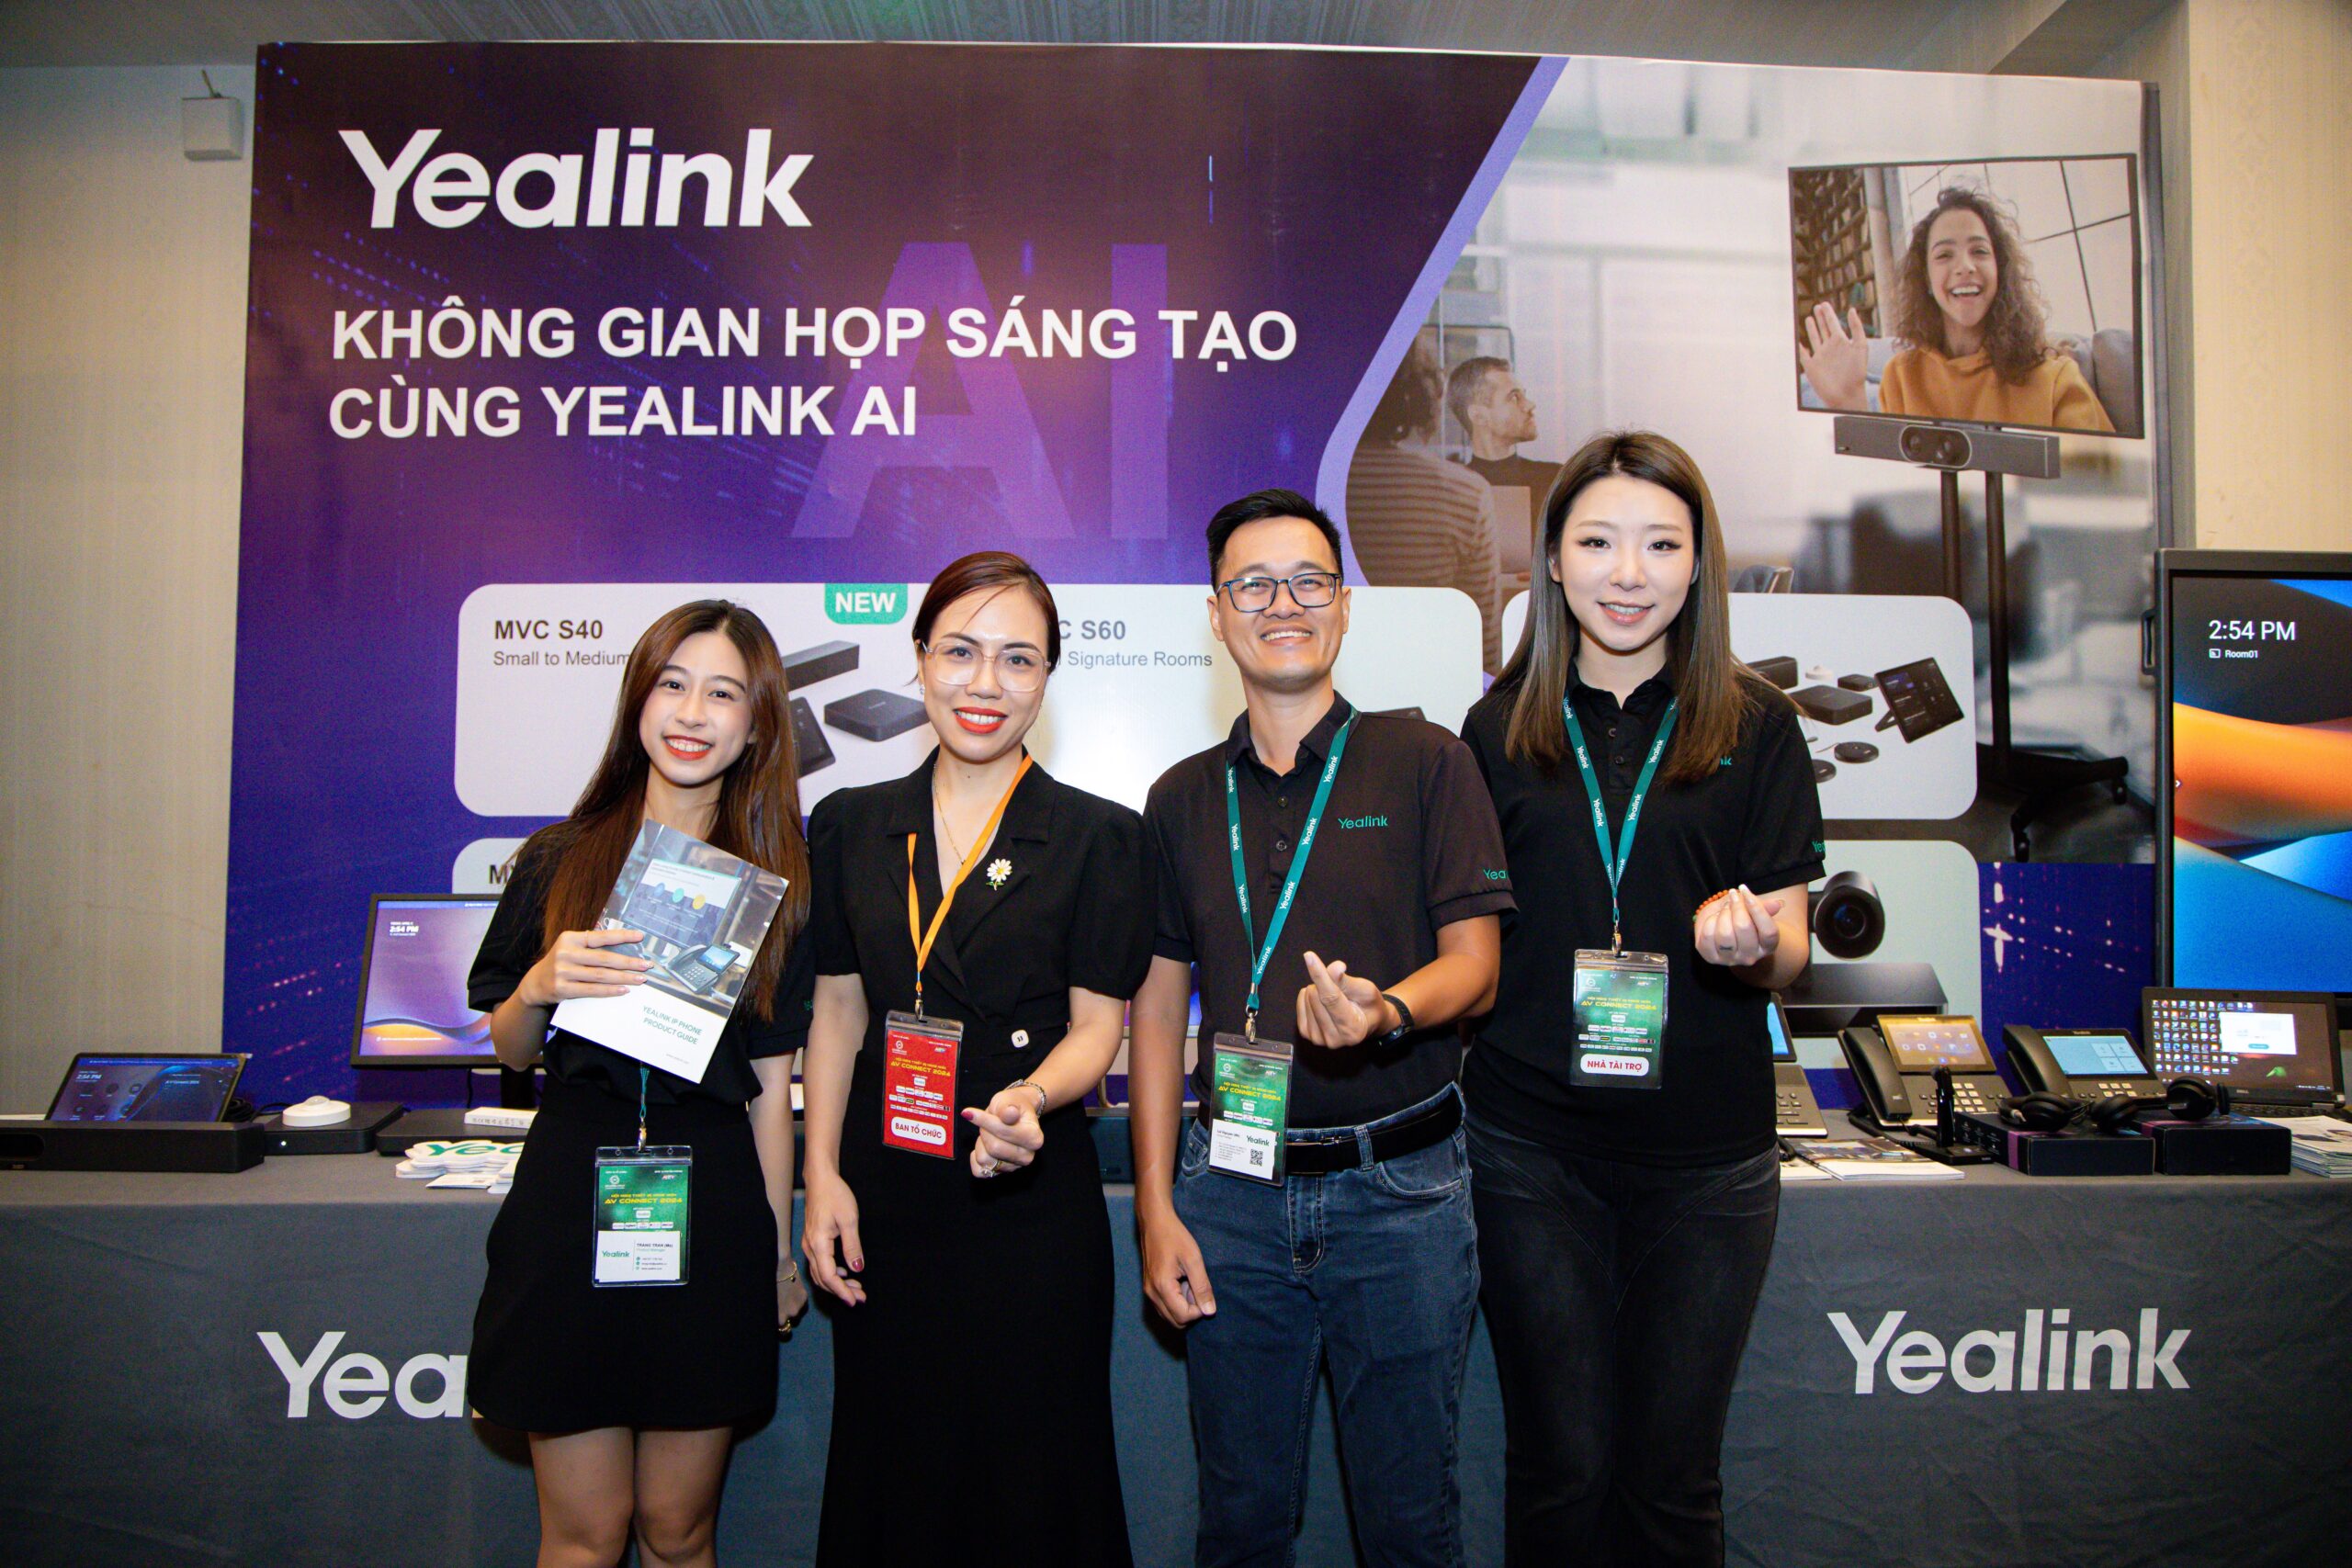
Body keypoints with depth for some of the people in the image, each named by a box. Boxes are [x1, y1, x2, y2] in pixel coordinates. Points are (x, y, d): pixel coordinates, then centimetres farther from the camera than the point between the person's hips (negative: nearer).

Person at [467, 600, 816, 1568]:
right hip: (573, 1194, 0)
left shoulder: (774, 880, 3)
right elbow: (510, 1051, 10)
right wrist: (538, 987, -11)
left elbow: (771, 1079, 4)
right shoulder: (559, 859, 3)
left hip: (712, 1205, 0)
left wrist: (779, 1248, 6)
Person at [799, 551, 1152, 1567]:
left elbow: (1097, 1024, -3)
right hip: (885, 1189, 3)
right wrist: (822, 1177, 2)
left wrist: (1032, 1098, -23)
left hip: (1032, 1192, -3)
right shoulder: (852, 826, 7)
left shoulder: (1096, 837, -2)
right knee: (888, 1465, 13)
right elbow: (837, 1010, 9)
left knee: (1034, 1477, 6)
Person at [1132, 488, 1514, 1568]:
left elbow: (1473, 960, -3)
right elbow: (1158, 1007, 8)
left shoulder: (1424, 762, 0)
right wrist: (1156, 1210, 2)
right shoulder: (1184, 799, 8)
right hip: (1232, 1186, 3)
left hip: (1399, 1185, -2)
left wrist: (1385, 1010, -26)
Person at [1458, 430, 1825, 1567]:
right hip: (1530, 1143, 0)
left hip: (1705, 1150, 0)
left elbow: (1788, 951, 0)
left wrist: (1752, 939, -22)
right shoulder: (1501, 728, 3)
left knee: (1671, 1475, 12)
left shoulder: (1753, 725, 1)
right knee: (1559, 1466, 10)